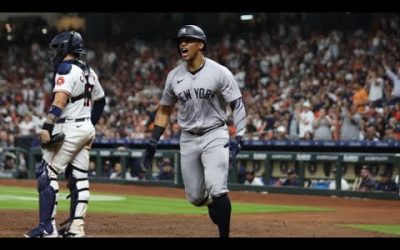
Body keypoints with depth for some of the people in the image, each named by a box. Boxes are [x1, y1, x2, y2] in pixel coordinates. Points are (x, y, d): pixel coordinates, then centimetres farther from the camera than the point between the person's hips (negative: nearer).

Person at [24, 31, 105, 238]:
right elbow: (100, 100, 23)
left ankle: (47, 228, -11)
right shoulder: (88, 71, 15)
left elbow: (60, 100, -25)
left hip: (69, 129, -9)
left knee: (47, 174, -7)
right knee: (78, 178, 10)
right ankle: (76, 228, 9)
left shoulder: (66, 69, -12)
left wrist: (47, 127, -32)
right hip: (87, 129, 9)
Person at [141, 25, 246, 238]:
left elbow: (237, 106, -9)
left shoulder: (220, 73, -10)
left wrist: (238, 138, -21)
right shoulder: (174, 76, 3)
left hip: (215, 135, -4)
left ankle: (224, 234, -9)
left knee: (216, 189, -20)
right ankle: (214, 205, 38)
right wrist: (153, 141, 8)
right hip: (188, 139, 4)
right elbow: (164, 110, 14)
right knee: (194, 197, 5)